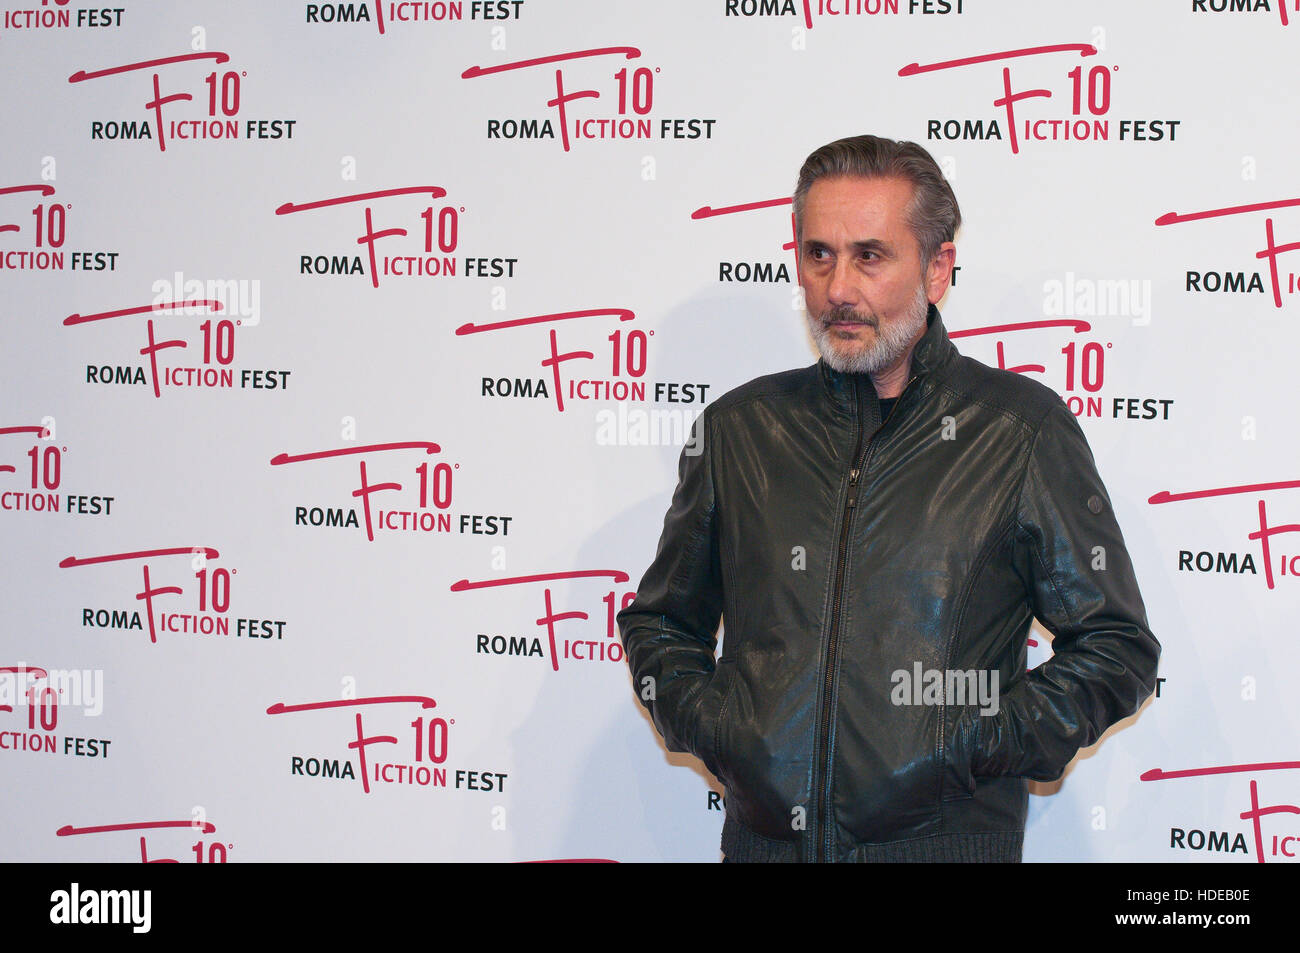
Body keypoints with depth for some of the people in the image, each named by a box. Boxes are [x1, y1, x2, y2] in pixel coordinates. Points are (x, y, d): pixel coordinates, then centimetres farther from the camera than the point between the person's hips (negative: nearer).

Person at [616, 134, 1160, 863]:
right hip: (765, 836, 3)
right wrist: (707, 725, 0)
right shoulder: (737, 429, 6)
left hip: (946, 843, -2)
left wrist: (973, 752, -10)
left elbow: (1116, 648, 0)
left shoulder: (1021, 430, -2)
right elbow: (660, 621, 18)